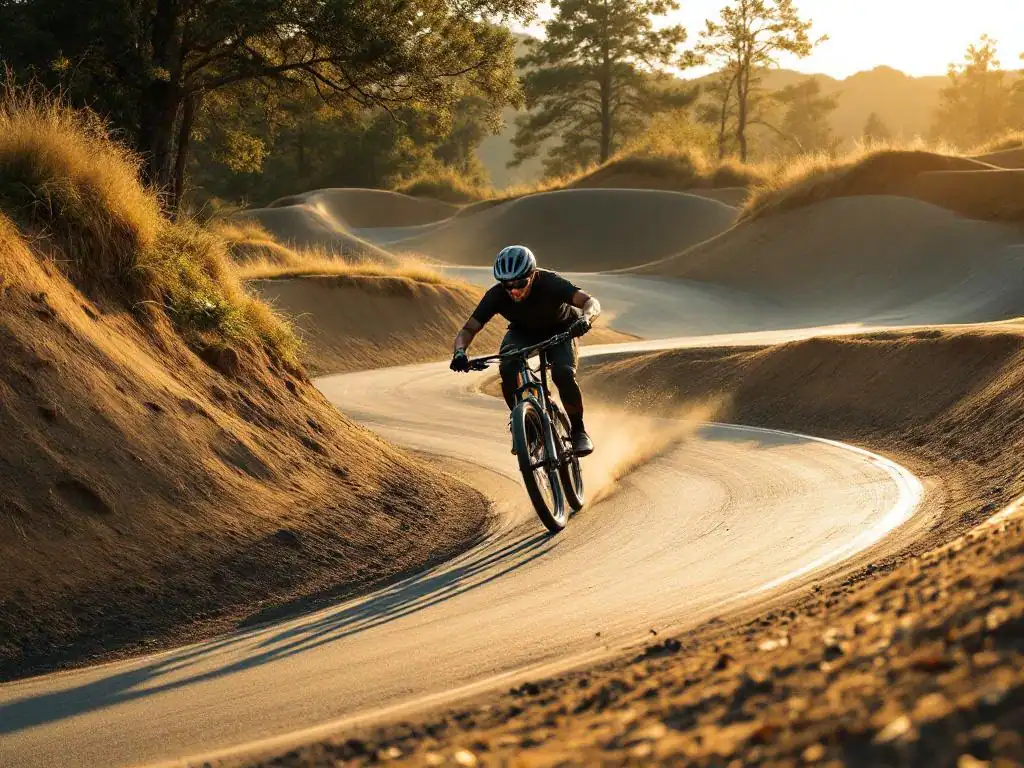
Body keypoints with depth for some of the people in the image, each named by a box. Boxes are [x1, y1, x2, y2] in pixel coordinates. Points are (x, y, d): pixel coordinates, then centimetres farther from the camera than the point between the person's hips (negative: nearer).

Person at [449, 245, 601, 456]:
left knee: (563, 373, -31)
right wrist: (459, 352, -45)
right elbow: (468, 330, -24)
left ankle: (578, 429, -7)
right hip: (522, 333, 2)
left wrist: (585, 319, -65)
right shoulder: (496, 295, -27)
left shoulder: (550, 283, -34)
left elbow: (591, 302, -42)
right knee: (508, 369, -31)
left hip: (560, 330, -2)